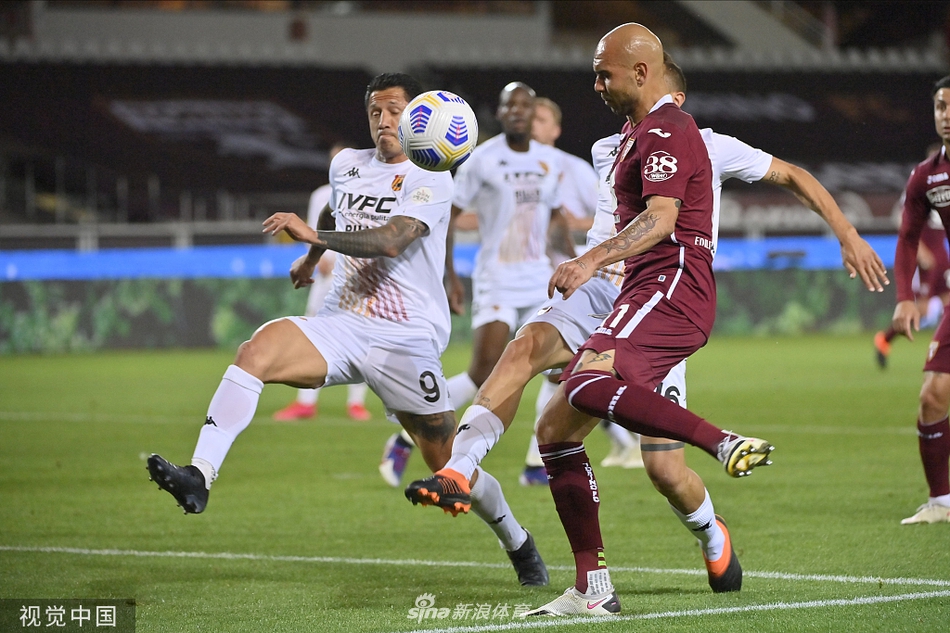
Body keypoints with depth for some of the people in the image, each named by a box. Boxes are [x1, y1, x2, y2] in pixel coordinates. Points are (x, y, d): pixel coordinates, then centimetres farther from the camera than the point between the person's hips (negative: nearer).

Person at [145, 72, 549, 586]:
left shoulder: (431, 181, -9)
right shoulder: (347, 165, 11)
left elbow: (390, 240, -26)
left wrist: (313, 235, -35)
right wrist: (311, 257, 45)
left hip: (407, 341, -5)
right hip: (342, 326, 5)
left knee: (448, 464, 1)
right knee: (255, 351, -25)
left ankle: (518, 544, 29)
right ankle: (199, 476, -35)